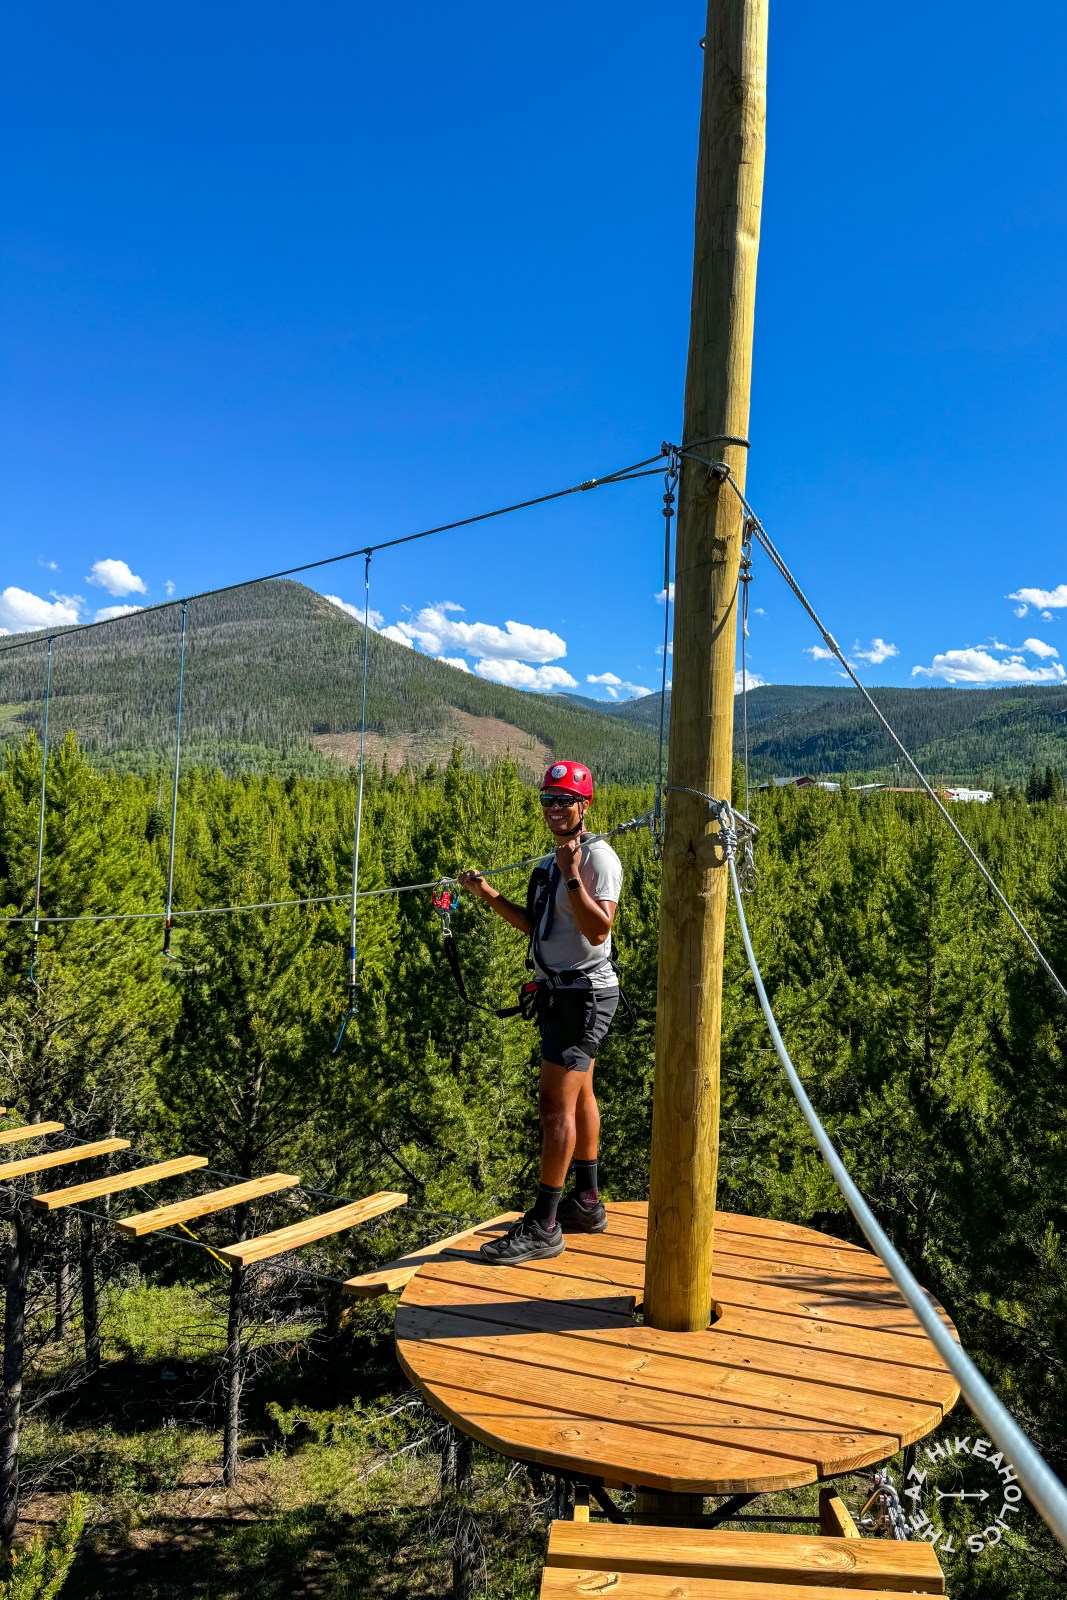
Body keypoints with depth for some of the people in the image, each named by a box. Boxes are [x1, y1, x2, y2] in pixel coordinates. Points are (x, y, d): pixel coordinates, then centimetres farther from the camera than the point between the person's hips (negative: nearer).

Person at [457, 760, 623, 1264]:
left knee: (556, 1103, -10)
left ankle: (543, 1226, -4)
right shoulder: (553, 859, 13)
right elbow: (537, 927, 19)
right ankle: (586, 1203, 30)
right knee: (578, 1095, 17)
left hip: (585, 992, -10)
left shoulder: (597, 857, -16)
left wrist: (571, 877, -33)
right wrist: (488, 895, 11)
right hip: (560, 991, 10)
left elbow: (599, 930, -25)